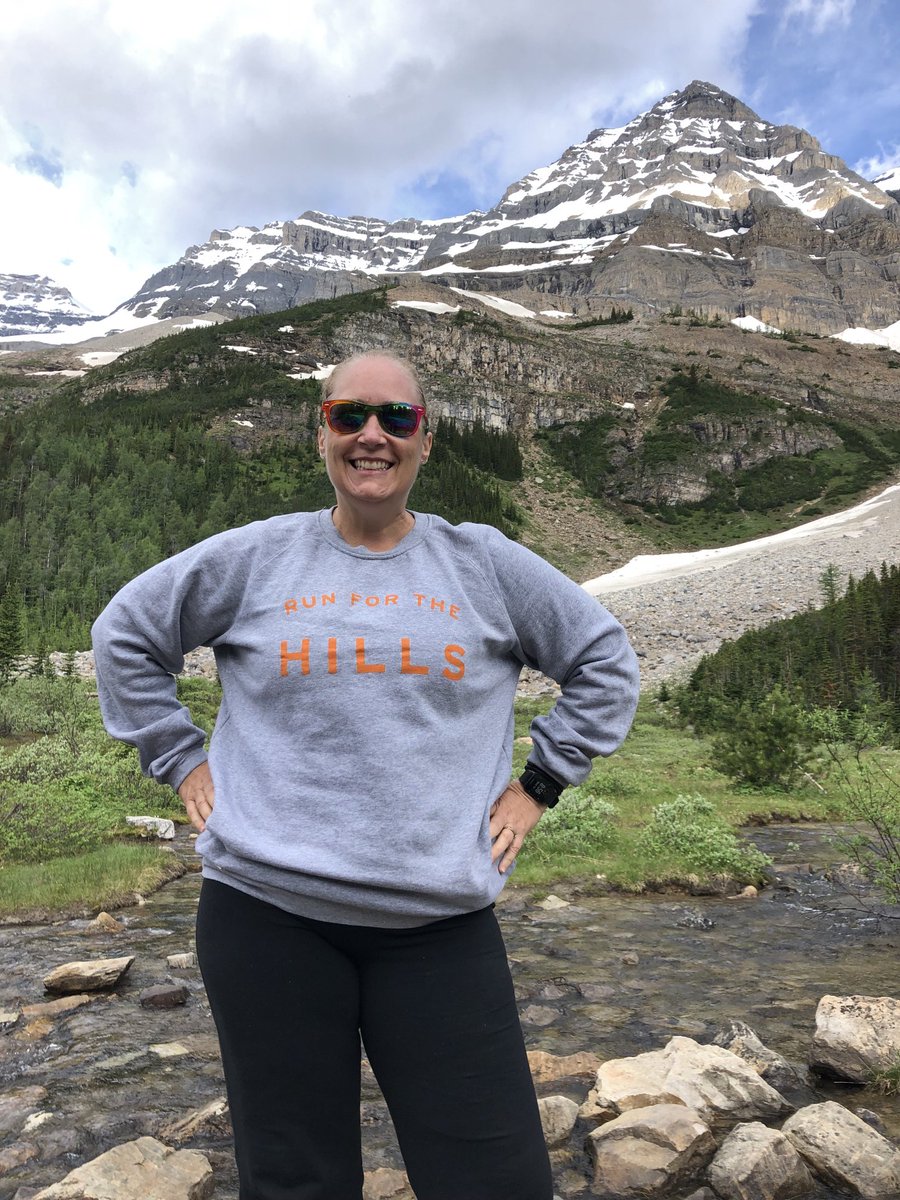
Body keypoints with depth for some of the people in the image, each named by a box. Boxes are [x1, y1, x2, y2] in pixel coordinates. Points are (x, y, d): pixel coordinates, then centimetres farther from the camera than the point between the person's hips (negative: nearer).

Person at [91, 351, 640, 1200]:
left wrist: (539, 783, 6)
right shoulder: (250, 560, 3)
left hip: (440, 927, 0)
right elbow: (125, 633, 15)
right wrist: (178, 759, 7)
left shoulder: (487, 565, 4)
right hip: (265, 913, 1)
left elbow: (605, 661, 13)